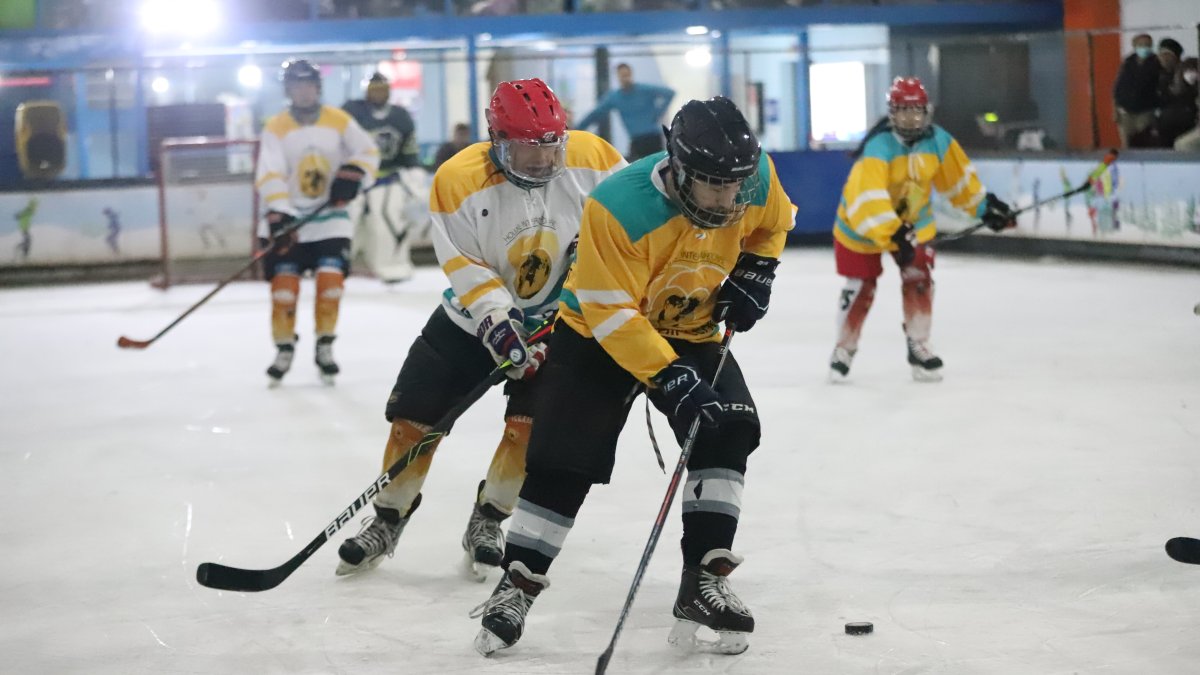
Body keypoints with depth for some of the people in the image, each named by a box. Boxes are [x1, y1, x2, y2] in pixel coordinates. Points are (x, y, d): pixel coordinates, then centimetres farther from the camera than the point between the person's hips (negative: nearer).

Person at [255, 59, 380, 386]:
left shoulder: (339, 121, -1)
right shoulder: (276, 128, -7)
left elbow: (368, 152, 3)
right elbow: (270, 175, -16)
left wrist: (352, 174, -17)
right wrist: (279, 215, -28)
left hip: (330, 216, 1)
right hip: (288, 216, -1)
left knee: (330, 279, -10)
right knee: (284, 282, -7)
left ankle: (325, 347, 5)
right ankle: (285, 349, 8)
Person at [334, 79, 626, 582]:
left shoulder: (590, 158, -17)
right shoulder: (460, 180, -22)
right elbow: (465, 266, -21)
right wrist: (498, 322, -30)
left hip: (556, 316, 0)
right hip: (475, 314, 0)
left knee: (531, 421, -12)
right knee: (415, 413, 0)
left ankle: (488, 521, 10)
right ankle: (387, 520, 20)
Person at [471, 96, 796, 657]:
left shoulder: (755, 176, -19)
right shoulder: (619, 207, -35)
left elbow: (772, 223, 7)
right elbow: (613, 315, -30)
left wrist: (754, 272, -8)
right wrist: (669, 380, -36)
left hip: (693, 328, 4)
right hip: (598, 332, -4)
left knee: (729, 430, -16)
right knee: (563, 458, -8)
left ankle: (704, 582, -10)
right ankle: (517, 585, 8)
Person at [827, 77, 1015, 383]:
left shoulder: (937, 141, -13)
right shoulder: (878, 148, -33)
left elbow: (957, 176, 3)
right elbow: (868, 199, -42)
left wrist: (984, 206, 0)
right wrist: (892, 234, -50)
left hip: (913, 220, 5)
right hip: (860, 223, -5)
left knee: (919, 278, -5)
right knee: (860, 286, 1)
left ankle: (919, 348, 8)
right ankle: (844, 349, 19)